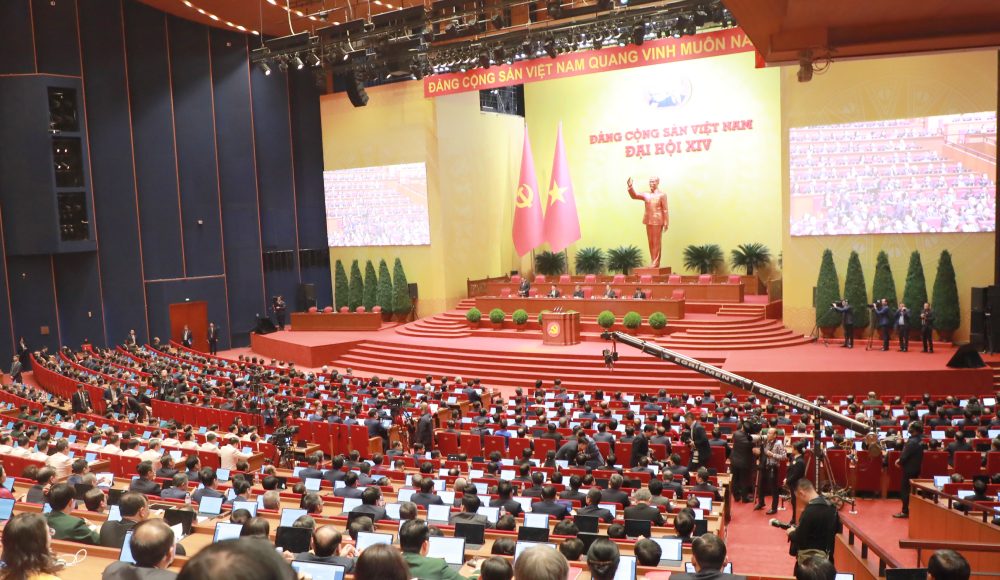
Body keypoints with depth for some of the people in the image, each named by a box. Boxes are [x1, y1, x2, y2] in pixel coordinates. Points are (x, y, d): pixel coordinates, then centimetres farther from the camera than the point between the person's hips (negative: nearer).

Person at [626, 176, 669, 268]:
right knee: (650, 242, 7)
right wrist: (630, 186, -14)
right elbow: (634, 196, 3)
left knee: (656, 242, -3)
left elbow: (665, 209, -5)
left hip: (657, 221, -5)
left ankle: (656, 262, -1)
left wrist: (666, 223, -10)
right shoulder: (646, 195, 9)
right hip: (648, 221, 5)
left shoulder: (662, 195, -3)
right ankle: (652, 261, 13)